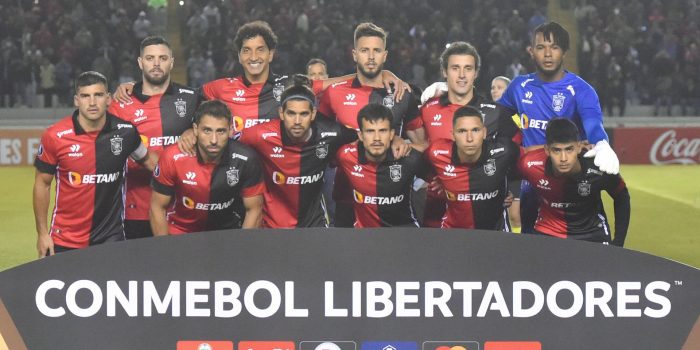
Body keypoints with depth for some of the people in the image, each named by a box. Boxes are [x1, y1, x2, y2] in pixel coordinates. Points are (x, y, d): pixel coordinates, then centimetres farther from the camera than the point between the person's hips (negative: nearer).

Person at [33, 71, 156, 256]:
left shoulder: (125, 131, -5)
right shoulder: (55, 137, -10)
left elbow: (147, 159, 15)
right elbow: (42, 184, 0)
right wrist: (42, 233, 0)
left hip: (112, 238, 1)